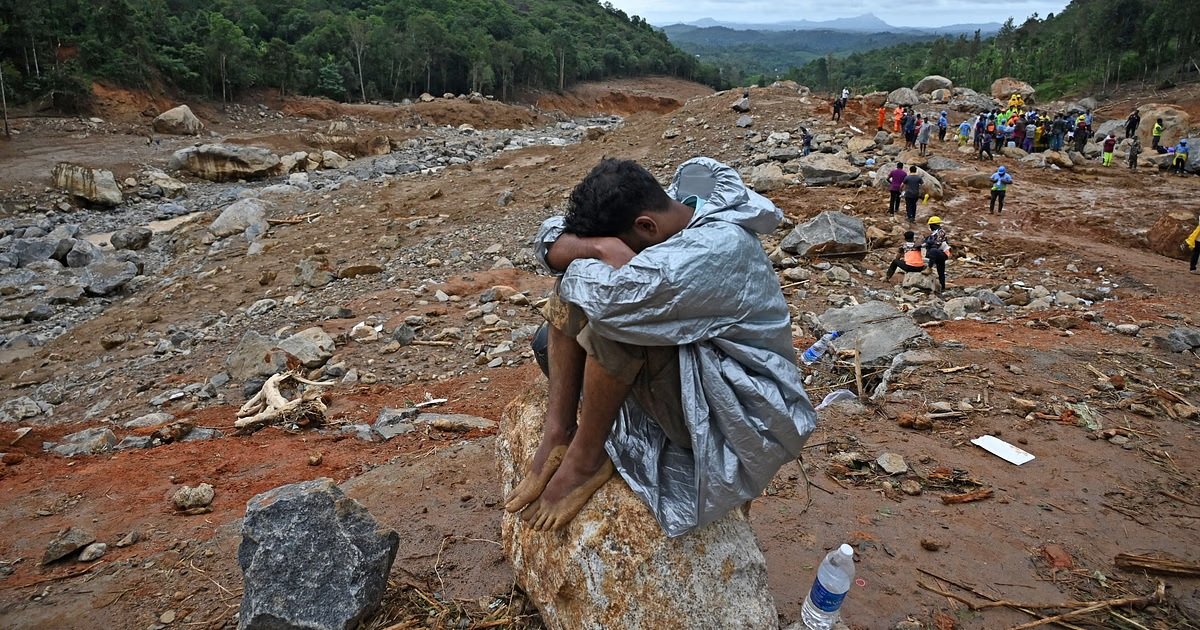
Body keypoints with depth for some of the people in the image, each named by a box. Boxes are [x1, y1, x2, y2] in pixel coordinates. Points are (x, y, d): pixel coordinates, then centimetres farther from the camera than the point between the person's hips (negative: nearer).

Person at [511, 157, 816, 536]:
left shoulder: (721, 247, -28)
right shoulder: (669, 219, -3)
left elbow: (613, 298, -42)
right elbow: (551, 238, -4)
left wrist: (613, 253, -21)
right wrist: (597, 247, -24)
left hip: (739, 415, -8)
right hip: (682, 367, 8)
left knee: (614, 311, -30)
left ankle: (584, 459, -14)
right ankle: (559, 432, -8)